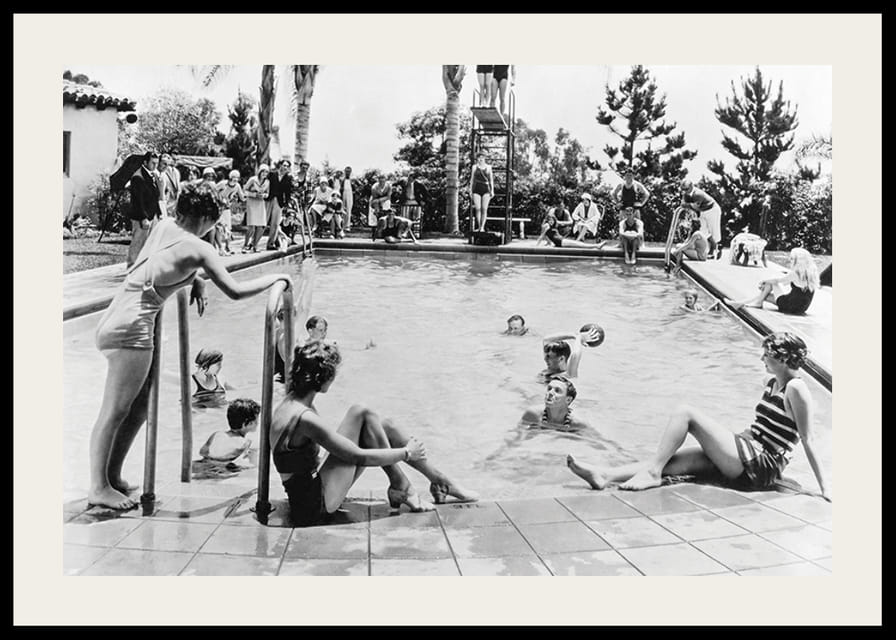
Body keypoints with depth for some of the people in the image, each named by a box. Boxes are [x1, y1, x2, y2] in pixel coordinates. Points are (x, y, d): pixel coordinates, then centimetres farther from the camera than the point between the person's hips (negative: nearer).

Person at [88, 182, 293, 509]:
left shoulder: (164, 225, 11)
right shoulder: (199, 249, -10)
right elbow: (235, 291, -13)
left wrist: (196, 281, 14)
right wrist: (276, 277, 0)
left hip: (115, 322, 9)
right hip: (131, 327, -9)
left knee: (139, 407, 15)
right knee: (114, 412, -3)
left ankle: (112, 477, 21)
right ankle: (99, 488, 3)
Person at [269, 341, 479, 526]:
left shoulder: (290, 404, 5)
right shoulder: (304, 417, -25)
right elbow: (360, 457, -21)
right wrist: (406, 453, -7)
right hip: (315, 507, -9)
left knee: (384, 426, 5)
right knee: (361, 414, -14)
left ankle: (440, 480, 15)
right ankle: (401, 489, -3)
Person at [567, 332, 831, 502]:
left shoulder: (796, 389, -9)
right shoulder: (773, 383, 17)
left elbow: (808, 440, -11)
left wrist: (824, 487, -11)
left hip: (759, 467, -8)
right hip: (747, 455, 8)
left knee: (685, 412, -15)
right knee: (672, 459, -7)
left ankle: (652, 472, -13)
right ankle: (604, 476, -16)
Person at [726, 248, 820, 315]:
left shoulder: (794, 274, -19)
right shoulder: (811, 273, 4)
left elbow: (776, 281, -4)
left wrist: (763, 281, 15)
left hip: (793, 308, -8)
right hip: (801, 308, 8)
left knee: (771, 284, 5)